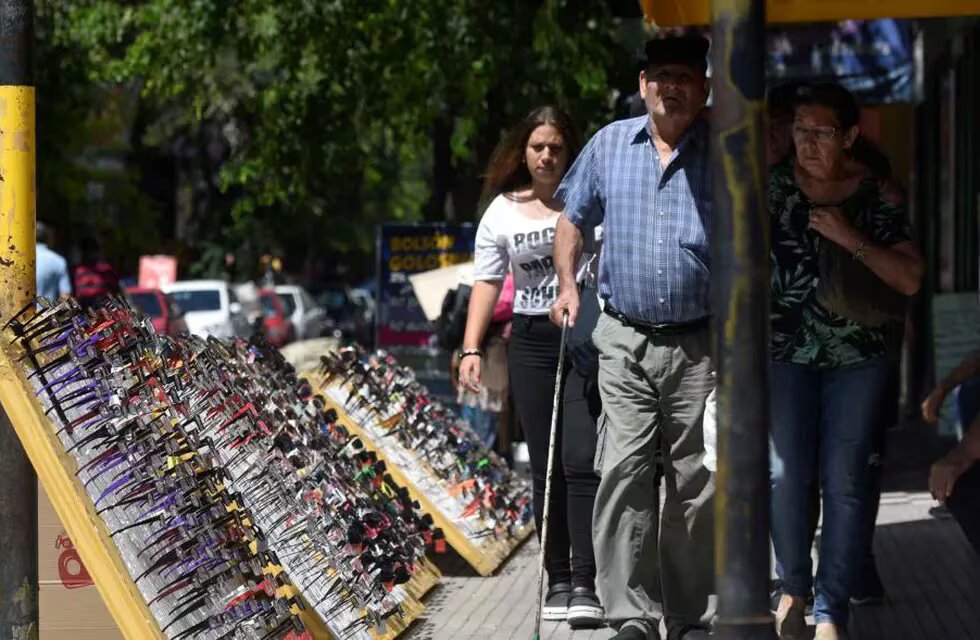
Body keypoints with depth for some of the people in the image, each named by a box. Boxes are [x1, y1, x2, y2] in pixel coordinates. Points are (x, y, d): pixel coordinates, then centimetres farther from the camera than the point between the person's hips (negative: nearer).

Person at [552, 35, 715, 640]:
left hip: (700, 345, -1)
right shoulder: (609, 145, 8)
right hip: (625, 340, 1)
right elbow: (574, 218, 21)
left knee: (697, 484, 3)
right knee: (624, 472, -9)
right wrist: (568, 284, 9)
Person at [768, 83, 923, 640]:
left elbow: (910, 280, -4)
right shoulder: (772, 187, 2)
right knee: (787, 475, -5)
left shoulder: (875, 200, 2)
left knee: (844, 483, -3)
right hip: (787, 350, 0)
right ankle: (794, 588, 16)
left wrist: (850, 238, -14)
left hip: (857, 357, 0)